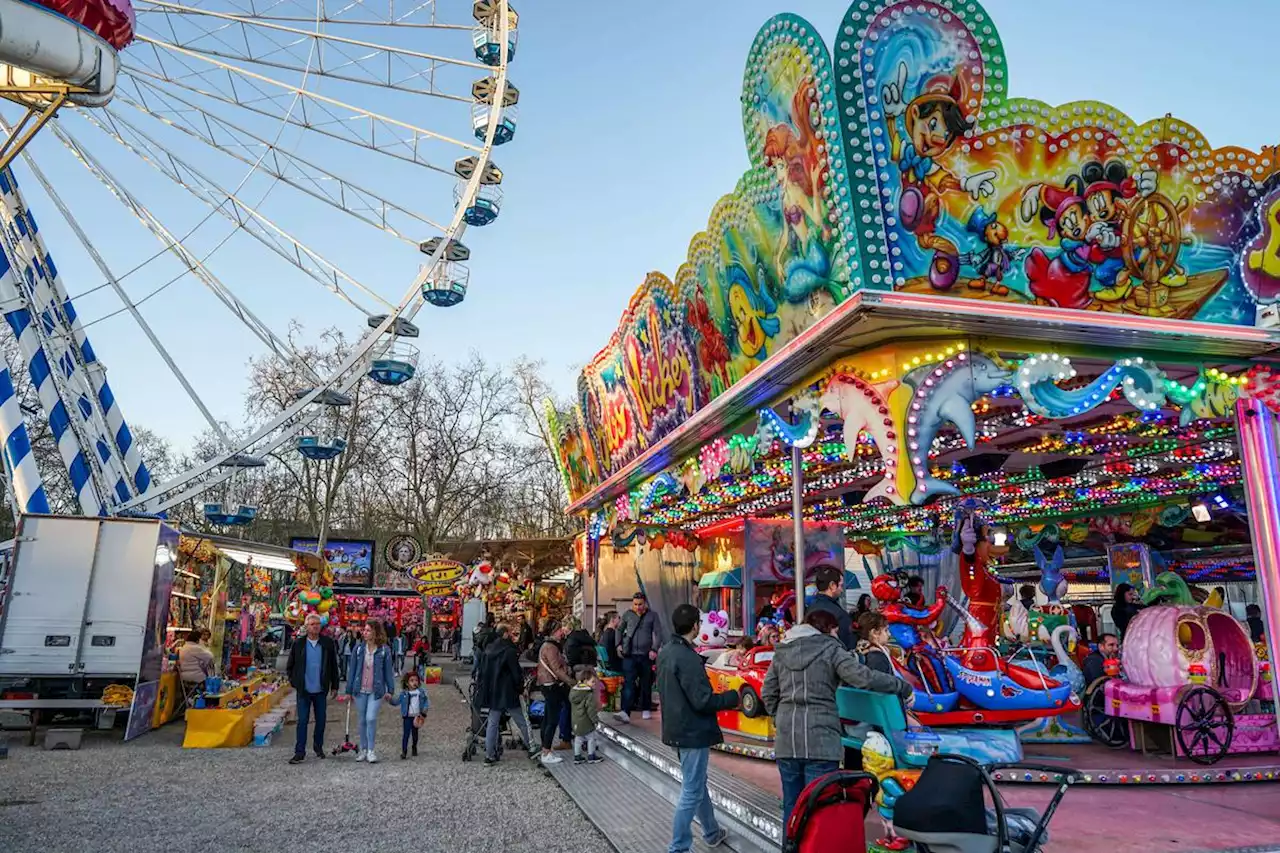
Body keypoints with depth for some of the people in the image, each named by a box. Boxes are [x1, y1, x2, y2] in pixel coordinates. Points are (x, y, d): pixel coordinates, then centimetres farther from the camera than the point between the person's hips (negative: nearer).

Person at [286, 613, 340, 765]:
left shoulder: (328, 643, -1)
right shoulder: (298, 644, -3)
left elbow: (333, 666, 4)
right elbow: (289, 666, 8)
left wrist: (334, 686, 4)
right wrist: (294, 681, 0)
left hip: (321, 690, 1)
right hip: (304, 690, -1)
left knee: (321, 720, 10)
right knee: (302, 721, -1)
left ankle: (318, 747, 27)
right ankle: (299, 752, 5)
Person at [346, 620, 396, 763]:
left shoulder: (384, 650, -5)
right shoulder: (358, 648, -1)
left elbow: (388, 670, 1)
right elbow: (352, 669, 4)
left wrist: (390, 690, 1)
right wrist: (349, 690, 5)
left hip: (375, 690, -2)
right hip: (360, 689, 2)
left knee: (371, 719, -11)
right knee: (361, 720, 10)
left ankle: (371, 750, 3)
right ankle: (363, 749, 24)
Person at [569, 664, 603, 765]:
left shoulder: (573, 691, 4)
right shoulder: (589, 695, -21)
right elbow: (591, 709, -21)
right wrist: (595, 719, -9)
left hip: (576, 722, 7)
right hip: (586, 722, -7)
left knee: (578, 739, 18)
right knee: (591, 738, 9)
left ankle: (577, 756, 23)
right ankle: (591, 756, 17)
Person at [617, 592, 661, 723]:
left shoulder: (652, 616, 1)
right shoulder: (628, 615, 6)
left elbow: (658, 634, -1)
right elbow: (620, 630, 18)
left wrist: (654, 649, -11)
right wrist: (619, 644, 6)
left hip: (645, 655, 0)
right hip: (629, 655, 0)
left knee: (646, 683, 11)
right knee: (628, 683, -10)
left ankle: (646, 709, 27)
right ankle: (625, 712, -18)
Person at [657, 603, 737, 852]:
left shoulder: (665, 652, 4)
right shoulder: (688, 657, -25)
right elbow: (703, 701, -25)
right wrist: (732, 697, -11)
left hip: (677, 727, 10)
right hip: (693, 731, -10)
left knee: (697, 783, 24)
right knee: (691, 792, 2)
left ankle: (712, 832, 41)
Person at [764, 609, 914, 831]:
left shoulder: (781, 651, 13)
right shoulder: (829, 649, -2)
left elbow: (768, 693, 13)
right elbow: (863, 677, -11)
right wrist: (902, 687, -2)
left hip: (786, 739, 5)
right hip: (820, 738, -5)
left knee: (792, 806, 14)